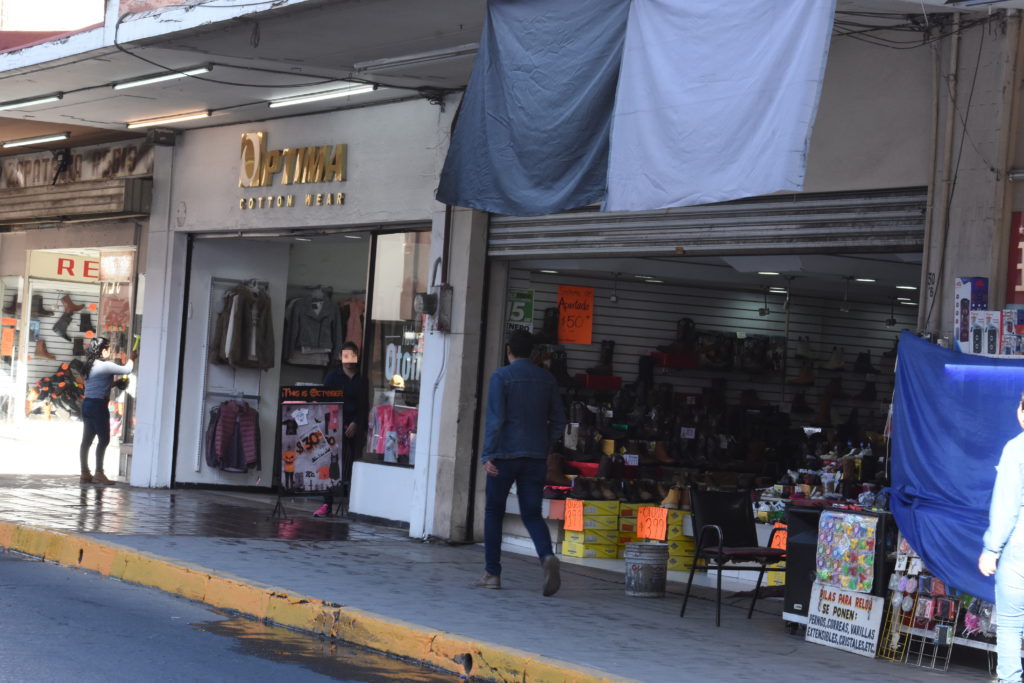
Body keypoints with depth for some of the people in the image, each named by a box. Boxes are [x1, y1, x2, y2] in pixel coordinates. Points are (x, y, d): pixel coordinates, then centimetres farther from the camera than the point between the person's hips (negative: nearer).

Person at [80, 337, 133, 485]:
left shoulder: (89, 366, 14)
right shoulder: (105, 366, -11)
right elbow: (126, 369, -5)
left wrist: (117, 382, 18)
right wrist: (131, 359, 11)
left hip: (87, 404, 9)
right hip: (99, 405, -9)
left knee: (87, 440, 8)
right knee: (104, 439, -5)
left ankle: (85, 473, 9)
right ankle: (99, 473, -8)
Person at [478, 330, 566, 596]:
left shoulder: (501, 377, -6)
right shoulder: (547, 379, 8)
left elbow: (495, 420, -13)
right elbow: (558, 421, 9)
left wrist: (487, 455, -11)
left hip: (505, 454, -3)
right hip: (536, 457, 4)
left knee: (494, 512, 10)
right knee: (532, 514, 5)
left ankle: (492, 573, 12)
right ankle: (547, 556, -23)